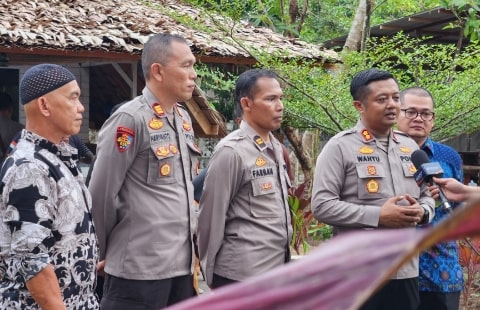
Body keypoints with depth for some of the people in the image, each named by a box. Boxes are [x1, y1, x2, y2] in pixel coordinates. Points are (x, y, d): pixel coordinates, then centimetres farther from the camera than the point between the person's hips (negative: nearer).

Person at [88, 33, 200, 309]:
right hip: (140, 266, -7)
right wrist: (106, 252, 2)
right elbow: (101, 193, -10)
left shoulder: (184, 118, 11)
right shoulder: (131, 119, -13)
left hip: (184, 263, 8)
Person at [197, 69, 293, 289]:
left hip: (276, 269, 8)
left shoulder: (275, 148, 10)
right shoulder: (231, 152, -14)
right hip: (243, 275, -8)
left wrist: (285, 257, 15)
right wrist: (210, 274, -3)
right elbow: (211, 216, -10)